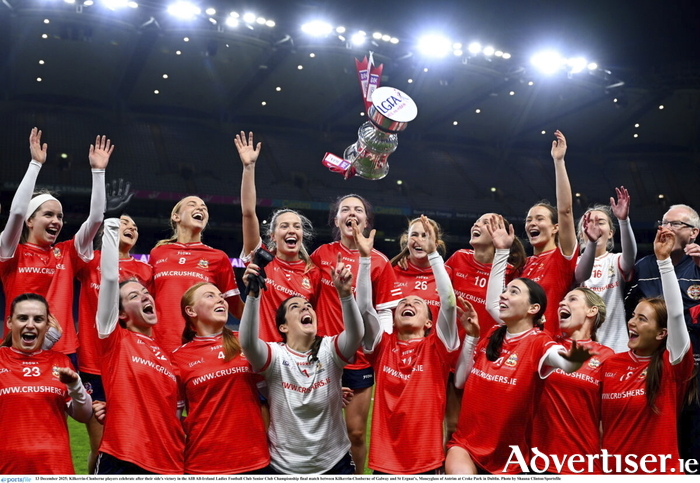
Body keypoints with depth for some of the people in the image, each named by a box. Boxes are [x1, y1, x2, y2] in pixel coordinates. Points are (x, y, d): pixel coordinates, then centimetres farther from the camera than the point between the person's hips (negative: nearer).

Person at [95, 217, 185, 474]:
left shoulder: (168, 355, 15)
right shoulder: (116, 340, 2)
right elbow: (110, 278, -8)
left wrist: (183, 458, 11)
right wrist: (111, 230, -8)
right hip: (122, 460, -4)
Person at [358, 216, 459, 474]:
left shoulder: (437, 349, 1)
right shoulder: (383, 346, 5)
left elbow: (449, 302, -10)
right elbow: (364, 307, -6)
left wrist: (433, 254, -14)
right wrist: (365, 257, -11)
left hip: (427, 461, -1)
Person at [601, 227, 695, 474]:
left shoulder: (673, 365, -10)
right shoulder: (611, 363, 1)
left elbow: (676, 313, -23)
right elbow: (597, 415, 8)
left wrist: (664, 259, -27)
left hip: (656, 469, -3)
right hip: (613, 467, 3)